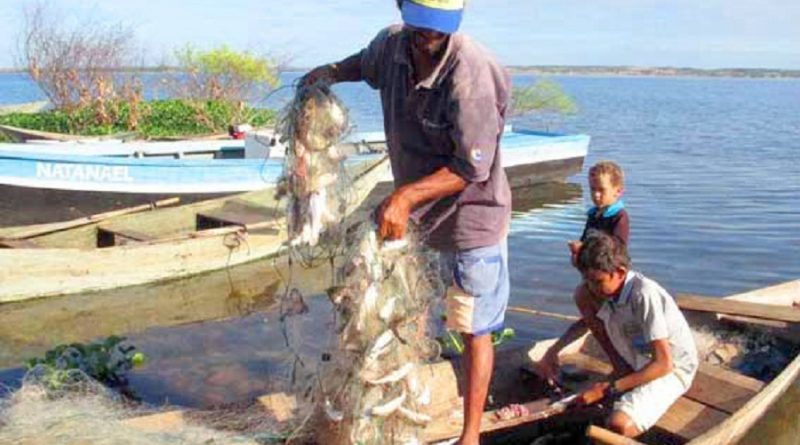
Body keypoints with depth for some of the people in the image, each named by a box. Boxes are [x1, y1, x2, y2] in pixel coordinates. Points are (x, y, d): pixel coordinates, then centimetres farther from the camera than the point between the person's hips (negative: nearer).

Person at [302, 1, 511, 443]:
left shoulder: (469, 72, -28)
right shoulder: (392, 43, -7)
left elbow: (473, 167, -26)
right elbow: (366, 62, 21)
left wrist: (406, 194, -34)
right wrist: (332, 71, 4)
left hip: (471, 220, -7)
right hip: (415, 212, 7)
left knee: (473, 331, 7)